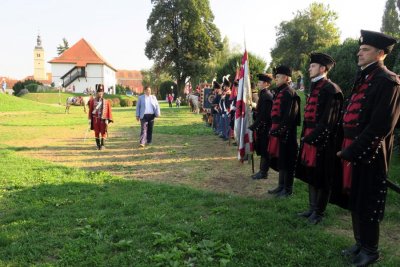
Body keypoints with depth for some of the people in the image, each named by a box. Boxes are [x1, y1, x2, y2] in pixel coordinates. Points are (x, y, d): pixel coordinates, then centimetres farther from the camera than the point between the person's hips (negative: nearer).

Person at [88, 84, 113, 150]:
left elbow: (109, 111, 1)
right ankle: (98, 145, 17)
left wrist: (107, 120, -4)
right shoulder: (92, 101, 2)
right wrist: (90, 119, 2)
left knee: (103, 132, 0)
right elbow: (90, 110, 5)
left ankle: (103, 145, 7)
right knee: (97, 132, 6)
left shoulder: (106, 102, 1)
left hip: (103, 119, -1)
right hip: (95, 119, 1)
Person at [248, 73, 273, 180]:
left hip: (264, 127, -10)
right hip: (262, 127, 10)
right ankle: (262, 170, 22)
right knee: (262, 150, 14)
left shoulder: (266, 96, -17)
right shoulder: (263, 94, 14)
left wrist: (253, 126, -18)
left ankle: (263, 172, 6)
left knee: (264, 151, -1)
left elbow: (263, 114, -22)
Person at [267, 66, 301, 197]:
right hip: (278, 130, 10)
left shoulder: (289, 93, -14)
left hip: (286, 132, -10)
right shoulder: (279, 92, 15)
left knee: (286, 161, 0)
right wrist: (274, 129, 16)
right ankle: (281, 185, 27)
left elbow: (289, 115, -20)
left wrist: (280, 130, -21)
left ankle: (288, 189, 11)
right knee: (279, 159, 16)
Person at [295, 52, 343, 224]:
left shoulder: (331, 90, -14)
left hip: (322, 141, -9)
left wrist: (312, 138, -18)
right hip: (310, 139, 9)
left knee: (321, 179, 4)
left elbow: (328, 121, -19)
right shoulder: (315, 88, 14)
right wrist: (305, 136, 12)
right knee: (311, 176, 16)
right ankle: (312, 208, 29)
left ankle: (319, 212, 17)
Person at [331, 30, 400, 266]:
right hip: (353, 150, 9)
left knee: (367, 203, 4)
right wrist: (346, 146, 9)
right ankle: (361, 243, 34)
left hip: (370, 154, -8)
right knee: (355, 199, 17)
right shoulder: (363, 78, 14)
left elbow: (380, 125, -21)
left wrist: (352, 151, -19)